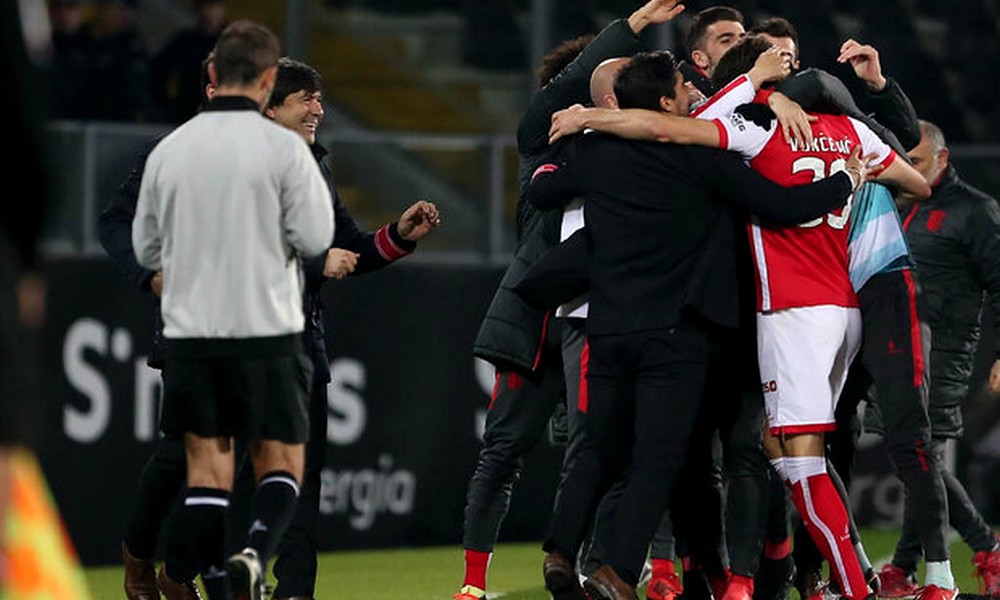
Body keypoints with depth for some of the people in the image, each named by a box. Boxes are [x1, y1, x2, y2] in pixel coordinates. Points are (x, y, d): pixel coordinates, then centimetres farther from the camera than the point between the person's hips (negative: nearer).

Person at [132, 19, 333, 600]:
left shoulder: (169, 150, 3)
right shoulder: (283, 147, -9)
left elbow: (146, 248, 11)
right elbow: (314, 237, -8)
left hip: (190, 331, 3)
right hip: (267, 331, -3)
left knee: (207, 467, 8)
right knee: (282, 463, 5)